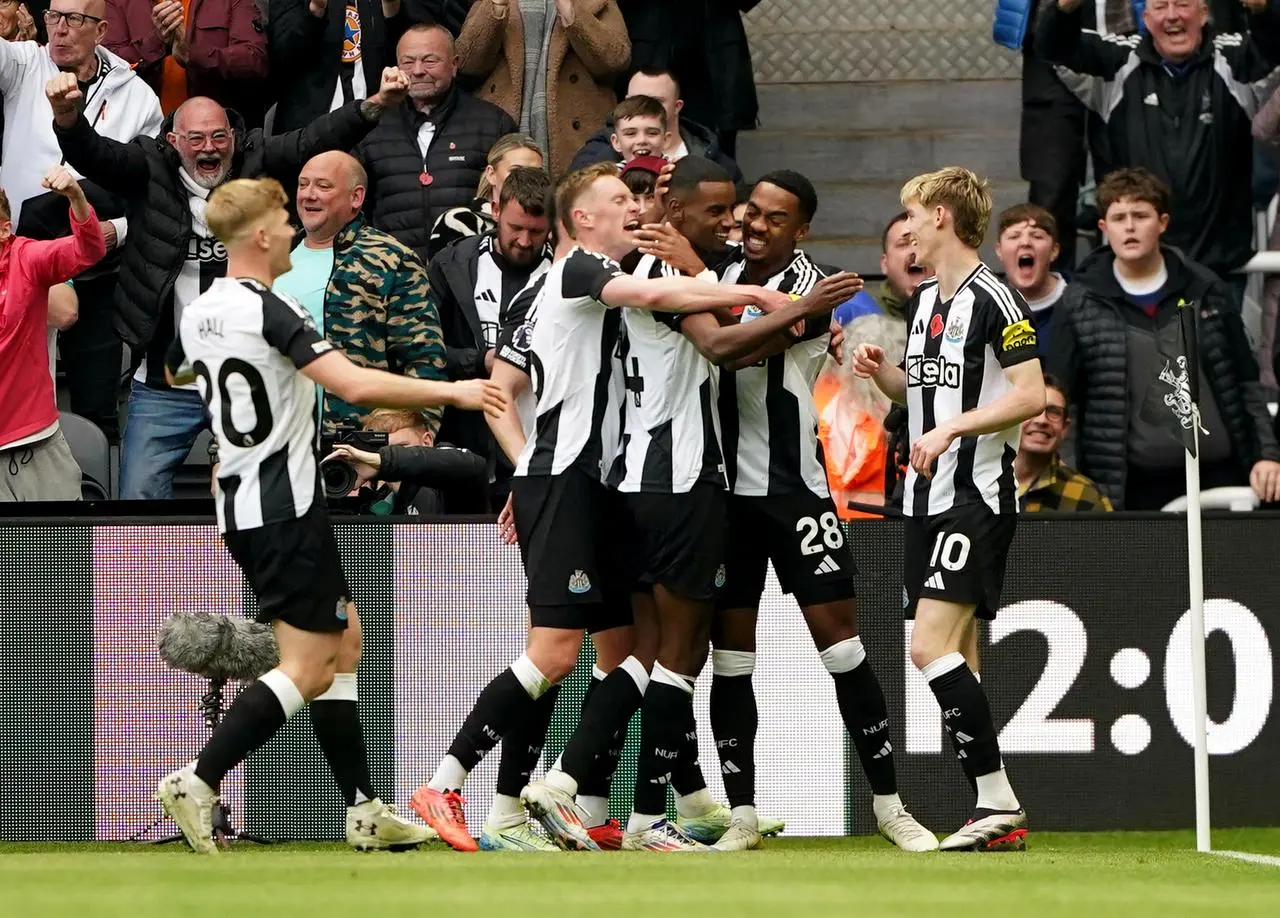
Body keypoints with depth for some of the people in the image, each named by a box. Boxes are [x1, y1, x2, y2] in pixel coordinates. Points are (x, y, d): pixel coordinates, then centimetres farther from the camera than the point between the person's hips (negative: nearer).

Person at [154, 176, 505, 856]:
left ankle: (364, 811, 12)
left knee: (343, 641, 14)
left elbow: (174, 371, 31)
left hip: (240, 504, 9)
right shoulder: (269, 311, -18)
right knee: (307, 668, -6)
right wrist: (451, 392, -17)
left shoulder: (199, 312, 8)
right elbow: (356, 385, -27)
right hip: (285, 509, -9)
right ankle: (198, 781, -14)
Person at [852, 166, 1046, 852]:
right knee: (955, 660, 6)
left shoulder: (993, 298, -11)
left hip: (978, 495, -9)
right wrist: (881, 373, 7)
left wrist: (952, 427, -23)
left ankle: (999, 799, -15)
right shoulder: (924, 300, 16)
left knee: (931, 647, -18)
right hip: (928, 497, 9)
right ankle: (997, 819, 7)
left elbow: (1031, 395, -17)